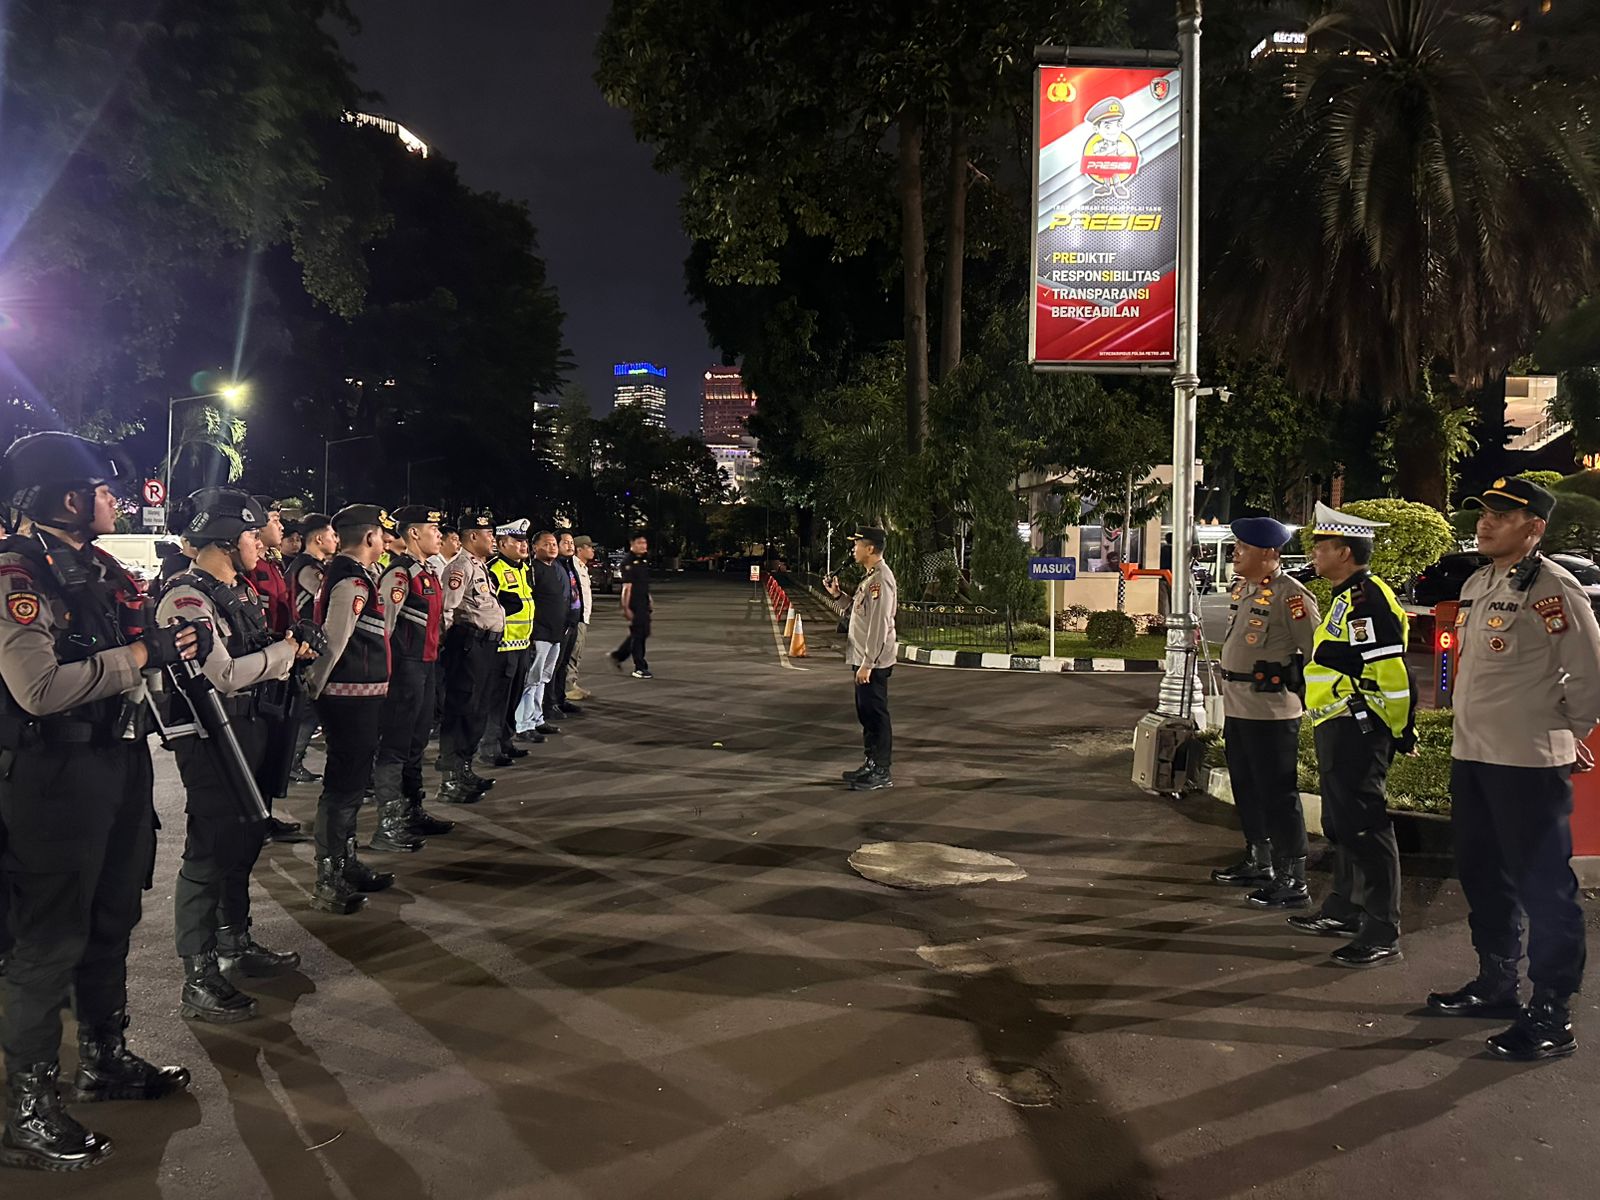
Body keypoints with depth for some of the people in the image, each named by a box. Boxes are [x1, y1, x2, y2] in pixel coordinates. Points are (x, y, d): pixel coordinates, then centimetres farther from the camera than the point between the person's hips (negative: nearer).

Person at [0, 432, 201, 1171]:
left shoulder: (104, 569, 12)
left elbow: (136, 651, 19)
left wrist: (179, 640, -1)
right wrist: (140, 654, -20)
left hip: (123, 763, 9)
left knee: (111, 924, 19)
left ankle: (105, 1060, 36)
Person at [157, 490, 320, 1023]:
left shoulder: (241, 589, 11)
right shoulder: (187, 597, -18)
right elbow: (221, 674, -26)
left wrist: (294, 643, -2)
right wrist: (286, 649, -14)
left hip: (248, 729, 10)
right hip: (210, 738, -10)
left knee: (244, 839, 20)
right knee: (209, 852, -2)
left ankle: (234, 942, 38)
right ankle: (198, 980, 8)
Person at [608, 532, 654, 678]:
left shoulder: (644, 560, 13)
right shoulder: (629, 563, -13)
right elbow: (627, 587, -17)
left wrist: (650, 602, 21)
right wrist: (626, 608, -20)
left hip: (643, 603, 9)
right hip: (634, 604, -9)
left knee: (643, 633, 14)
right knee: (638, 634, -3)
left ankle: (618, 656, 27)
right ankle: (640, 668, 4)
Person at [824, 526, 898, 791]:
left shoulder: (881, 579, -18)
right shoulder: (870, 576, 14)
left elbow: (879, 624, -22)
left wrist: (867, 663, -23)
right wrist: (838, 594, 12)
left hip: (874, 662, -10)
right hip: (863, 659, 10)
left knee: (876, 714, -4)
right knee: (866, 713, 16)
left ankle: (882, 772, 3)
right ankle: (872, 764, 26)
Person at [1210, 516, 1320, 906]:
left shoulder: (1290, 596, -15)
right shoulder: (1241, 589, 13)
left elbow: (1318, 652, -16)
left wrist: (1299, 694, -10)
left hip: (1271, 714, -9)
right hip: (1237, 709, 9)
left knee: (1278, 796, -5)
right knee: (1246, 789, 19)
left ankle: (1293, 882, 2)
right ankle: (1258, 863, 34)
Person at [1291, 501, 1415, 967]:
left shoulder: (1367, 600, -18)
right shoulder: (1349, 598, 17)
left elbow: (1391, 672, -22)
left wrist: (1396, 730, -16)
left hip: (1356, 730, -11)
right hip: (1338, 729, 11)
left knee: (1364, 827, -8)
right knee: (1341, 822, 19)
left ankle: (1382, 935, -3)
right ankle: (1344, 909, 32)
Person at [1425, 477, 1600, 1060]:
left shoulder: (1553, 589, -15)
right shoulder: (1476, 584, 12)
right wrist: (1474, 730, 17)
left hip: (1530, 764, -9)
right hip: (1471, 754, 9)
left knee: (1543, 887, 0)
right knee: (1482, 876, 19)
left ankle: (1551, 1016, 10)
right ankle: (1496, 983, 35)